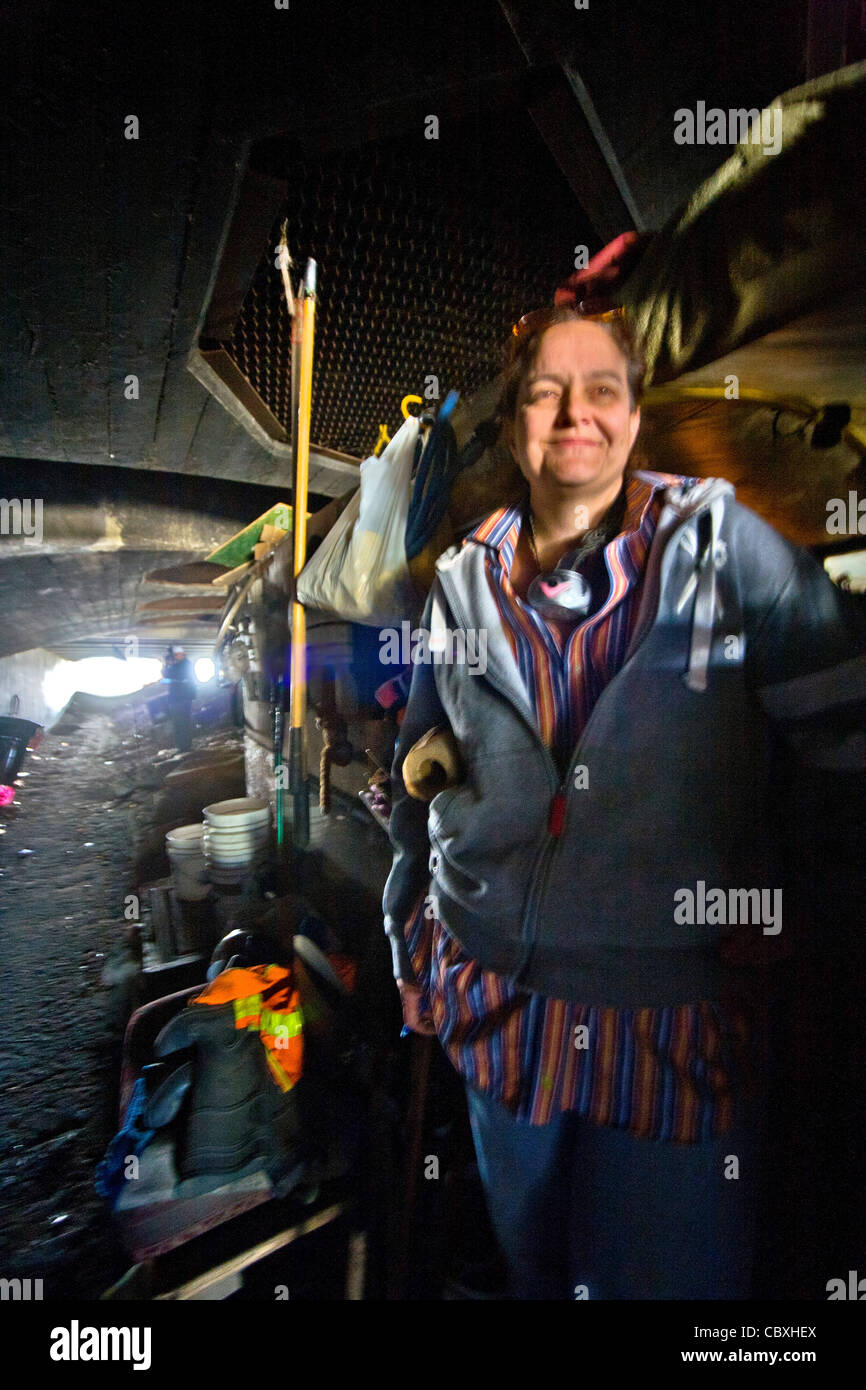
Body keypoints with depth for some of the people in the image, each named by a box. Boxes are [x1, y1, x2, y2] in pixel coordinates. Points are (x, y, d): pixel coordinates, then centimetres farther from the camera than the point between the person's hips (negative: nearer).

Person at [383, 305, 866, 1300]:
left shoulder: (721, 543, -6)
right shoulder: (466, 582, 4)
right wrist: (412, 949, 16)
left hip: (682, 1016, -3)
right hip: (499, 1008, 4)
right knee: (532, 1270, 24)